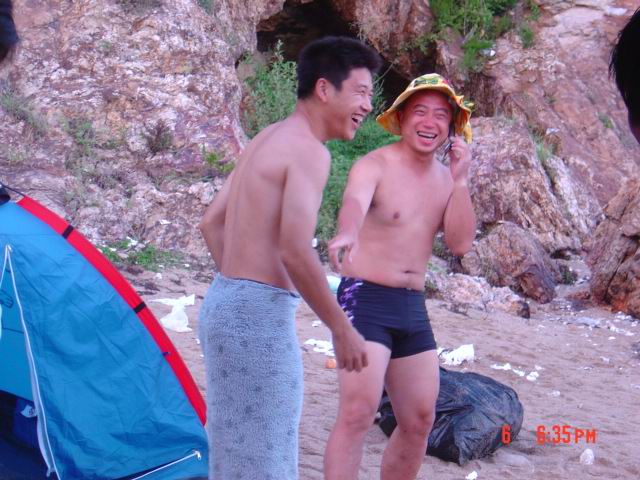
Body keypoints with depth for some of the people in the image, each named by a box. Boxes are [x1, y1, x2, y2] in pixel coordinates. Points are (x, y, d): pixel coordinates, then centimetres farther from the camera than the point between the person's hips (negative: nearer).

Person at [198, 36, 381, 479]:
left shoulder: (267, 140, 15)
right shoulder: (309, 150, -14)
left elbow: (212, 223, 20)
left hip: (226, 303, 10)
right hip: (260, 315, -10)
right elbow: (295, 252, -22)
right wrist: (343, 329, -13)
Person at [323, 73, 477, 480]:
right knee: (358, 413, -19)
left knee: (420, 421, 13)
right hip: (366, 298, -7)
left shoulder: (447, 178, 10)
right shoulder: (375, 166, -10)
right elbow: (354, 202, -33)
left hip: (414, 308, 7)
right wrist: (347, 233, -56)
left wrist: (461, 180, -8)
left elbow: (461, 243, 1)